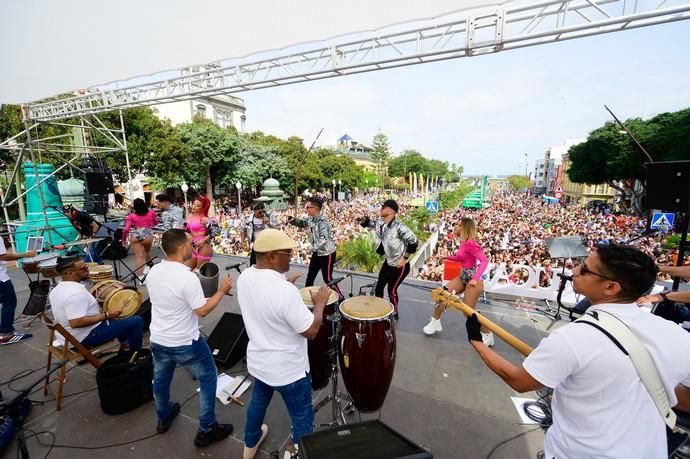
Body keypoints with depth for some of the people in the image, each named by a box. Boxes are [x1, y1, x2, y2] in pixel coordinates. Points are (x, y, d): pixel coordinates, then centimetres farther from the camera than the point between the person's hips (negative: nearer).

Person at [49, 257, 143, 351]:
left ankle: (125, 346, 31)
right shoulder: (76, 293, -30)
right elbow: (76, 323, -35)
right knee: (136, 321, -8)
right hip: (87, 337, -10)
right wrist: (106, 315, -26)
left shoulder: (57, 290, 3)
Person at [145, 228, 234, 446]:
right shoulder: (188, 277, -29)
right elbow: (202, 311, -24)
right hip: (185, 343, -7)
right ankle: (206, 430, 22)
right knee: (208, 379, 12)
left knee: (161, 379, 28)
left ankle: (163, 418, 53)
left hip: (158, 340, 7)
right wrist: (222, 291, -14)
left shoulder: (153, 272, -6)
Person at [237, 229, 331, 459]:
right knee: (302, 416, 18)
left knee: (259, 401, 33)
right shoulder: (286, 292, -35)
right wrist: (320, 302, -12)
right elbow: (310, 331, -25)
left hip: (258, 361, 8)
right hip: (289, 369, -7)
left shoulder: (245, 277, -11)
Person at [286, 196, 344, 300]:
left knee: (327, 278, 0)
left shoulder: (322, 221, -25)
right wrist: (293, 220, -1)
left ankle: (341, 298, 14)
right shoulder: (310, 219, 1)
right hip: (317, 253, 8)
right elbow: (301, 223, 18)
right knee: (310, 276, 16)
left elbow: (324, 239, -34)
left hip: (327, 253, -8)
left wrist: (314, 248, -30)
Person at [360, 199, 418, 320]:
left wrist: (405, 258, -17)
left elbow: (413, 241, -21)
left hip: (400, 265, -7)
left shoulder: (399, 227, -27)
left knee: (392, 290, 5)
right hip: (388, 262, 7)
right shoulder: (379, 223, -5)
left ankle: (394, 314, 29)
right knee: (379, 286, 13)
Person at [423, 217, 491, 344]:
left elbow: (484, 261, -28)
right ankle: (435, 322, 23)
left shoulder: (470, 244, -23)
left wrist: (475, 279, -35)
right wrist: (447, 257, 13)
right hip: (463, 276, 9)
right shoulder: (463, 242, 4)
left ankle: (488, 335, 24)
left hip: (472, 279, -9)